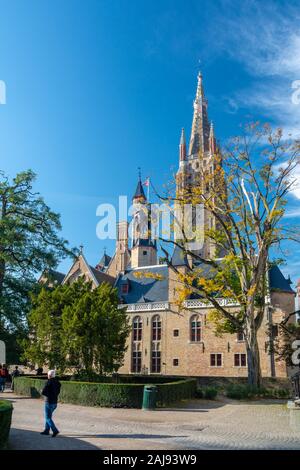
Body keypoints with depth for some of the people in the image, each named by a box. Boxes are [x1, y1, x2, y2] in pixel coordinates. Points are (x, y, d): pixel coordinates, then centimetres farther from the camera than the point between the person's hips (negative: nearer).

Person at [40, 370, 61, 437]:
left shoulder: (49, 382, -16)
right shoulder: (57, 382, 6)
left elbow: (43, 392, -18)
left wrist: (47, 394, 2)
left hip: (49, 402, -8)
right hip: (55, 402, 8)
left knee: (48, 417, -1)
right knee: (48, 416, 20)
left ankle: (55, 430, -10)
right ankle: (46, 430, 25)